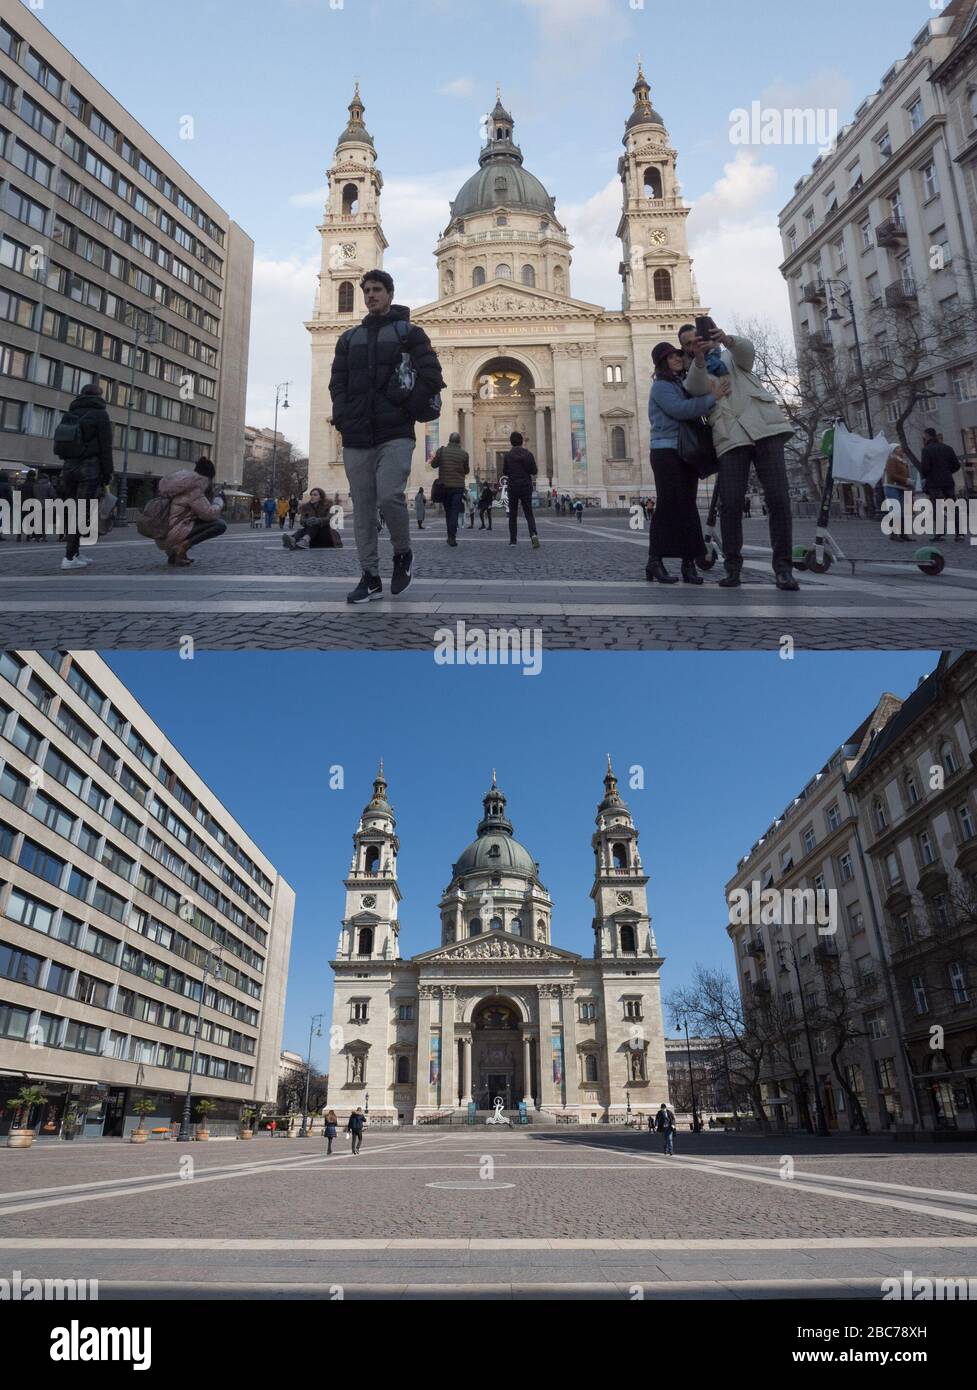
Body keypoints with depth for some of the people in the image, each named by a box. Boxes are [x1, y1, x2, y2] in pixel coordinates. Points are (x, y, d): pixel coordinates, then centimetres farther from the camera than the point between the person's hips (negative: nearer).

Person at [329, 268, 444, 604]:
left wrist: (408, 410, -9)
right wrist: (343, 418, 0)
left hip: (395, 434, -4)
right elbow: (337, 381, 16)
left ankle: (403, 554, 4)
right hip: (356, 438, 4)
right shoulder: (350, 338, 21)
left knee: (390, 496, -22)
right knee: (362, 507, 1)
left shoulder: (409, 333, 9)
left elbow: (432, 376, -2)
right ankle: (370, 577, 8)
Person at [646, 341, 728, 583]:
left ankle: (689, 563, -3)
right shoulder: (661, 386, -3)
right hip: (666, 451, -7)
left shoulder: (684, 384, 22)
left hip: (687, 452, 7)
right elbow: (680, 409, -18)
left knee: (687, 506, 0)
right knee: (669, 506, -11)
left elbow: (695, 410, 17)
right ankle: (655, 562, -7)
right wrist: (712, 398, -19)